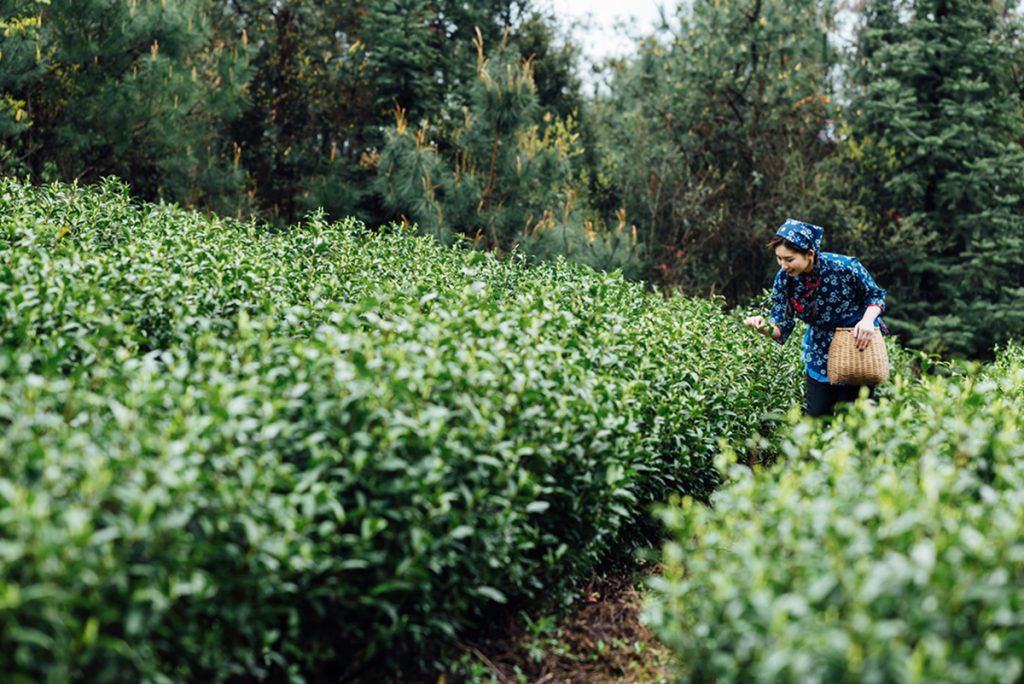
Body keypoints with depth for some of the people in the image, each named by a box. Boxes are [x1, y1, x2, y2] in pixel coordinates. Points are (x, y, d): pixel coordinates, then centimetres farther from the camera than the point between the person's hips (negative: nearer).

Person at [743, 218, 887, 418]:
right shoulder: (784, 278, -15)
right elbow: (781, 328, -12)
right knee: (816, 416, 6)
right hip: (820, 352, 3)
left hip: (858, 342, -3)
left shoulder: (844, 267, -25)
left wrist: (867, 320, -28)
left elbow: (875, 295, -8)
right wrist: (765, 327, -34)